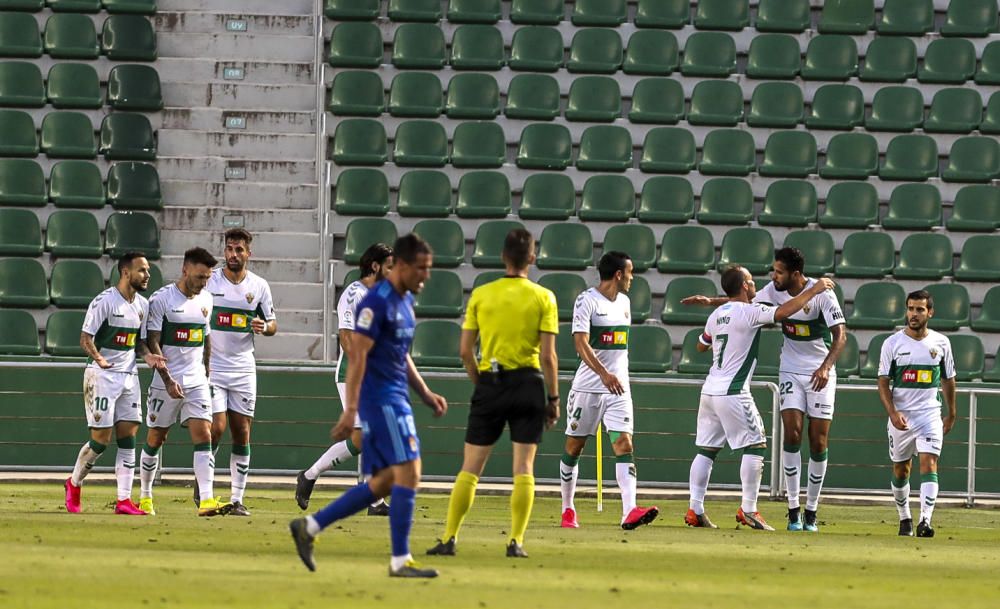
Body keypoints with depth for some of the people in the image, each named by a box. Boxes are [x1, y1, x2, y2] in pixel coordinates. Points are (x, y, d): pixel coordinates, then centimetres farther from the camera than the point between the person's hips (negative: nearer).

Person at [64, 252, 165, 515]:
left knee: (128, 437, 0)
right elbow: (85, 338, -14)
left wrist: (147, 355, -3)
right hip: (102, 375, -7)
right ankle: (74, 484, 18)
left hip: (129, 375, 7)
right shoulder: (104, 301, -13)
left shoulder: (143, 305, 10)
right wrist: (98, 358, -32)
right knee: (101, 438, -5)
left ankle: (124, 500, 1)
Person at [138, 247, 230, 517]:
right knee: (155, 439, 7)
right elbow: (153, 343, -11)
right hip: (166, 382, -4)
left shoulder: (205, 300, 9)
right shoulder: (162, 299, -9)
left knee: (203, 436, -10)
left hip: (196, 381, 4)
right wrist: (168, 381, -17)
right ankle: (145, 497, 23)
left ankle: (206, 500, -19)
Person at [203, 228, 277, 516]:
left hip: (243, 368, 3)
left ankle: (237, 499, 6)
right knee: (217, 428, -12)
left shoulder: (259, 286, 5)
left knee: (242, 435, 1)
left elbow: (273, 323, 13)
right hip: (211, 367, -3)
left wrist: (264, 327, -11)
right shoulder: (208, 281, -3)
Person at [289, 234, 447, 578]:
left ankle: (309, 527, 15)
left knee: (384, 482, 9)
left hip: (395, 399, 10)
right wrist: (350, 409, -22)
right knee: (408, 472, -12)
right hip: (379, 398, -10)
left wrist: (426, 393, 19)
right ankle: (401, 561, -8)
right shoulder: (377, 302, -14)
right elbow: (357, 355, -18)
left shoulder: (405, 301, 16)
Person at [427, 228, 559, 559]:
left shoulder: (481, 295, 1)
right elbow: (548, 355, -6)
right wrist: (553, 399, 2)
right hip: (528, 383, -1)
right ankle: (516, 541, -1)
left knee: (470, 467, 5)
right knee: (523, 467, 4)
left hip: (489, 383, 1)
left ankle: (449, 538, 1)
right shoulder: (543, 298, -3)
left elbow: (465, 350, 1)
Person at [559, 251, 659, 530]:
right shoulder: (587, 301, -10)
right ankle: (568, 510, 19)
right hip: (587, 387, -5)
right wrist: (603, 373, -33)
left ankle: (630, 511, -23)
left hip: (618, 387, 5)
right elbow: (581, 342, -21)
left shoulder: (623, 303, 13)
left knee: (624, 444, -11)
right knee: (574, 447, 5)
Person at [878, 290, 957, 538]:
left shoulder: (941, 343, 3)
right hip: (900, 416, 1)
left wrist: (952, 414, 18)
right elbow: (883, 383, -2)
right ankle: (905, 519, 29)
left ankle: (925, 520, -25)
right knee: (900, 470, 10)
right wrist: (893, 413, -16)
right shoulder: (893, 343, -2)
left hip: (930, 415, -1)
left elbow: (948, 380, 14)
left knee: (929, 464, -17)